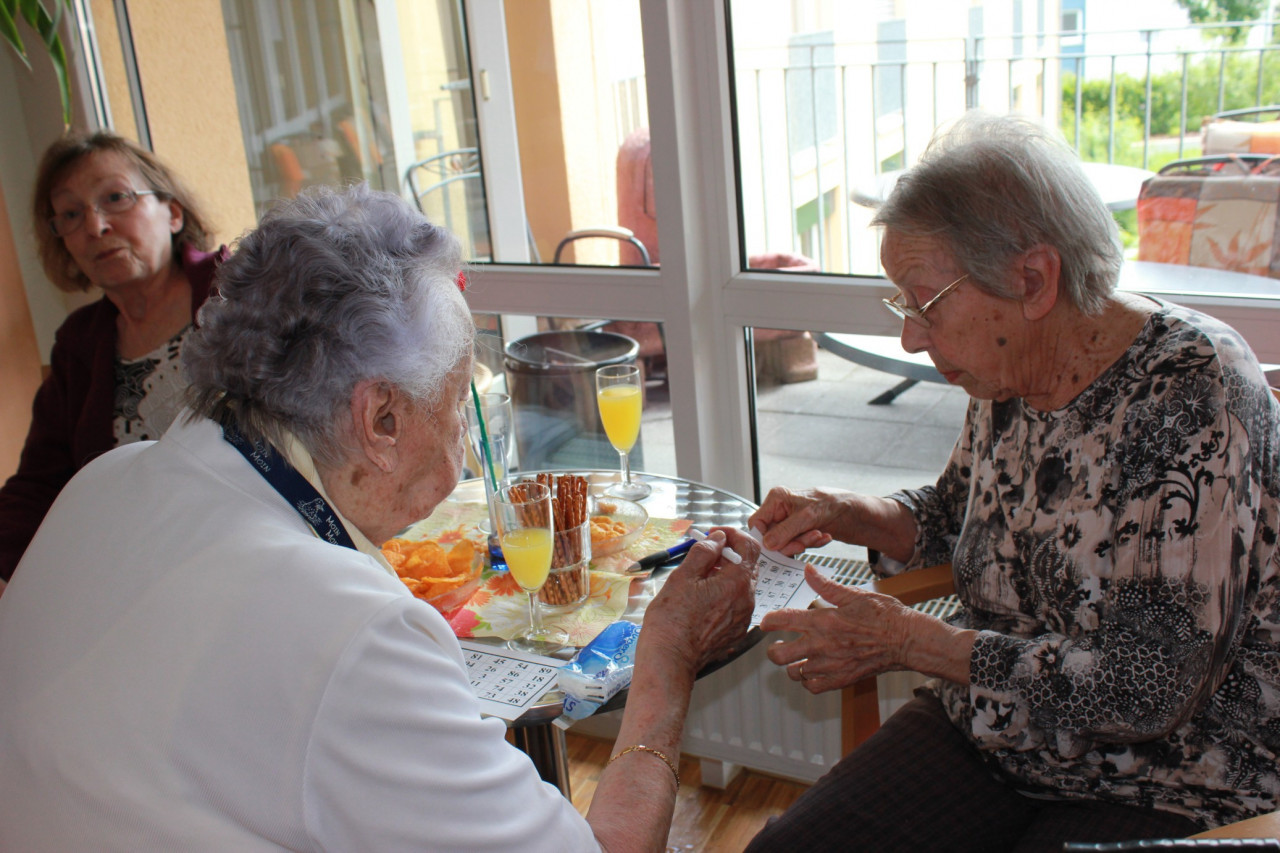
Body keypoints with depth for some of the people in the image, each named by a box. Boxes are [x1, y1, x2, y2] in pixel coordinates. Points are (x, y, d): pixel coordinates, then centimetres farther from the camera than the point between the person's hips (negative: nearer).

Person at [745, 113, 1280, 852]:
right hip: (992, 729, 6)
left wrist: (907, 641, -23)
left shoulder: (1193, 394, -23)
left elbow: (1147, 688, -26)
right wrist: (844, 515, -1)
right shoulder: (1011, 375, -1)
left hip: (1171, 787, -6)